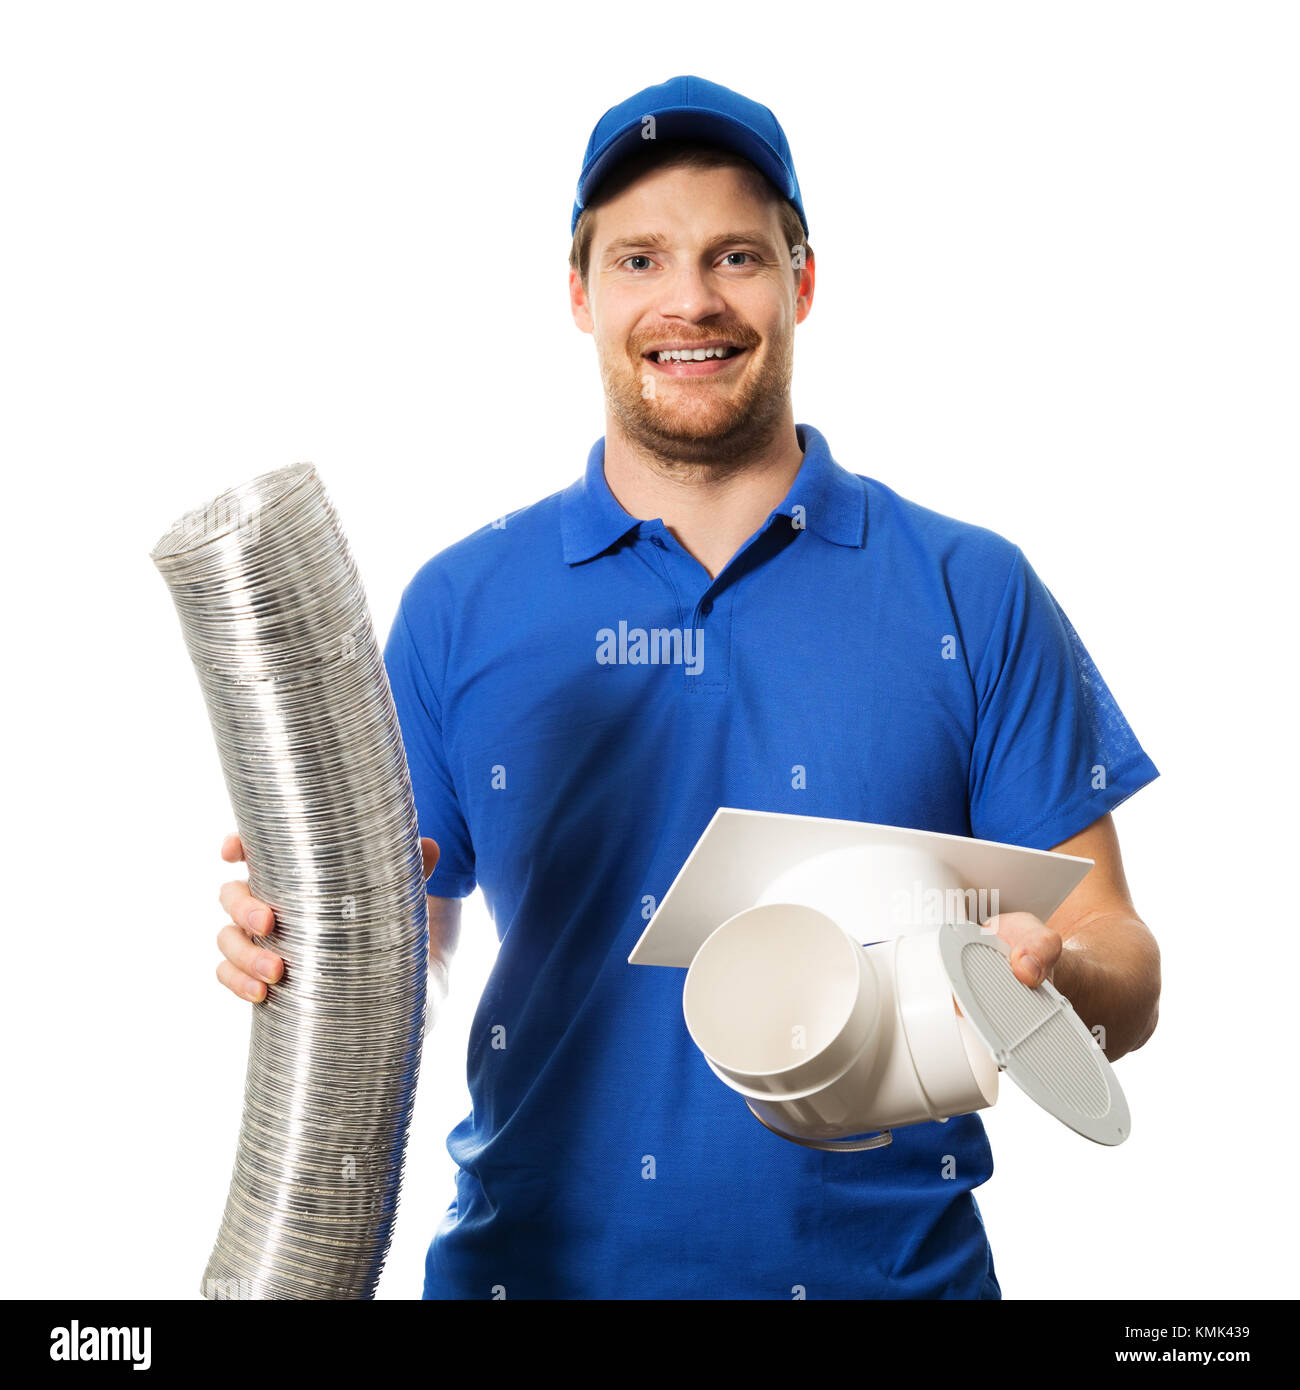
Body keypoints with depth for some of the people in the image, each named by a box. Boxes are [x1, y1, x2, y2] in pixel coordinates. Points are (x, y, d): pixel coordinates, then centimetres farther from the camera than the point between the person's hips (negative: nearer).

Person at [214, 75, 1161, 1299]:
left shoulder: (971, 594, -2)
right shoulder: (458, 605, 1)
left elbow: (1124, 972, -3)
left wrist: (1051, 981, -25)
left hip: (888, 1266, 0)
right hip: (528, 1257, 1)